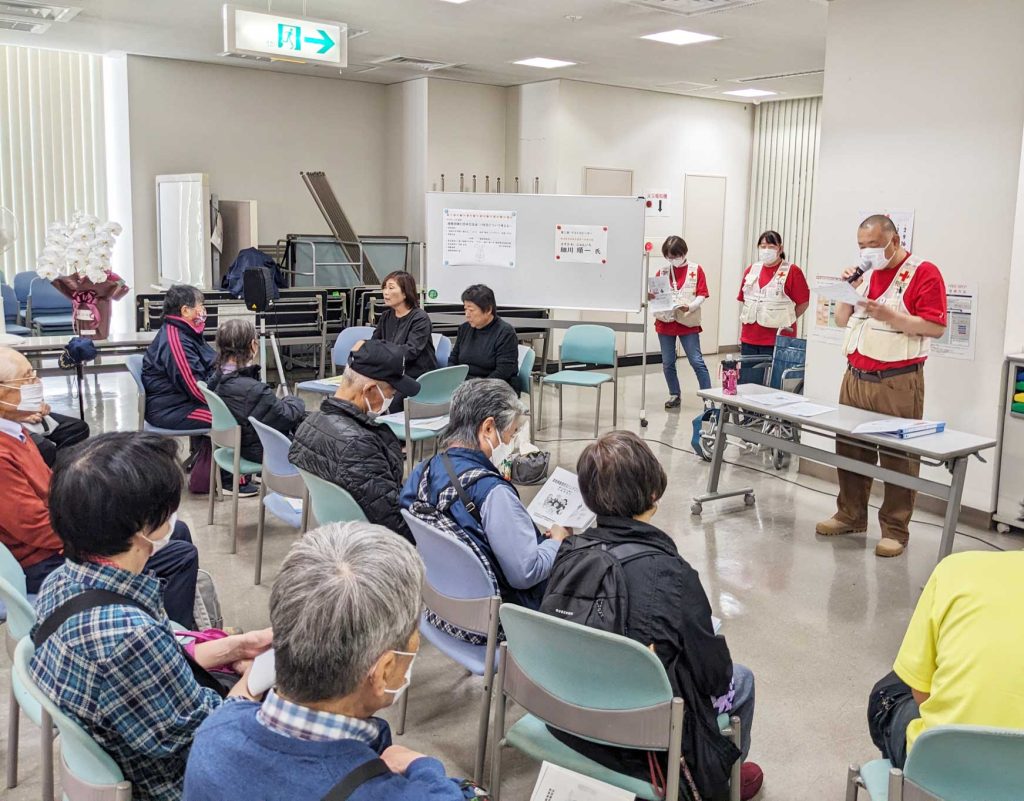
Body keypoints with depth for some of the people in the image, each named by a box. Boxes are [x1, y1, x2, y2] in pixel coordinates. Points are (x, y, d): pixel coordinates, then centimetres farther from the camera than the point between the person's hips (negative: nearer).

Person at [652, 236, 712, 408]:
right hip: (665, 322, 3)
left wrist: (690, 307, -21)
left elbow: (702, 294, -4)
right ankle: (674, 395, 23)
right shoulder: (662, 272, 8)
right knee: (667, 363, 8)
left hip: (688, 322, -3)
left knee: (696, 361, -5)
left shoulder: (696, 270, 1)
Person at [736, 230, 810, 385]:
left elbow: (803, 302, -3)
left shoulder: (792, 272, -6)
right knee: (746, 383, 9)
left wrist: (785, 320, -1)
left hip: (777, 340, -5)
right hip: (749, 339, 5)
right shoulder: (751, 270, 11)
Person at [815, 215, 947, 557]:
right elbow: (841, 320, 16)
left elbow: (936, 326, -14)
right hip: (855, 377, 7)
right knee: (850, 449, 12)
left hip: (897, 383, -6)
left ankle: (895, 529, 8)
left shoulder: (923, 272, -7)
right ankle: (850, 515, 25)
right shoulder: (865, 273, 14)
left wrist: (889, 315, -21)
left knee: (898, 456, 0)